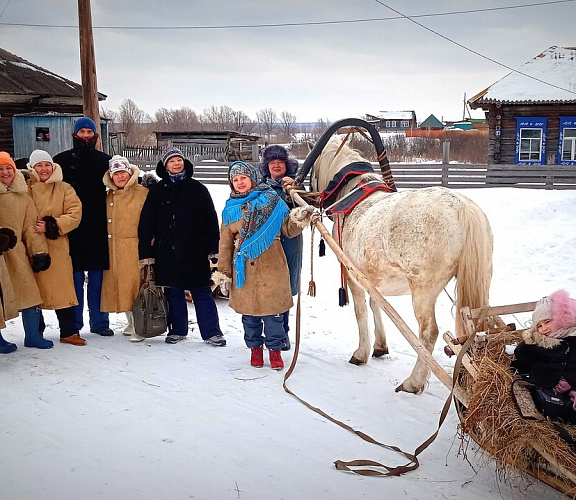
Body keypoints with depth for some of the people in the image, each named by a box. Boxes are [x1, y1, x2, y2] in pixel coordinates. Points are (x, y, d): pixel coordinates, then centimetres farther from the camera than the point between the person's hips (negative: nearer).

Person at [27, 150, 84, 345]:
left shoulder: (64, 189, 6)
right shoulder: (25, 188, 5)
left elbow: (75, 214, -3)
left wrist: (52, 226, -14)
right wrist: (32, 227, -10)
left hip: (57, 247, 0)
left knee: (62, 290, 0)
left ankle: (69, 332, 11)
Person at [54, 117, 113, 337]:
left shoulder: (104, 160, 10)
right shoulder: (62, 160, 5)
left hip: (98, 227, 1)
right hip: (72, 227, -1)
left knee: (98, 276, 5)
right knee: (74, 277, 2)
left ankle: (99, 321, 14)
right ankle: (74, 324, 11)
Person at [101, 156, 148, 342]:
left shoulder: (143, 193, -6)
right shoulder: (109, 196, 14)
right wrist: (108, 244, 15)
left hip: (135, 248, -6)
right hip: (114, 251, 6)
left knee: (136, 285, -8)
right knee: (120, 285, 11)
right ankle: (131, 323, 25)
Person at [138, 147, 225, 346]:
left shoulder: (197, 189, 5)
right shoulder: (158, 190, 8)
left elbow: (211, 220, 4)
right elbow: (146, 222, 7)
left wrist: (213, 248, -2)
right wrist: (146, 251, 1)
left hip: (194, 250, -2)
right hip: (167, 250, 2)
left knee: (202, 292, 0)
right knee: (173, 292, 8)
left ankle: (211, 332, 6)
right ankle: (177, 330, 21)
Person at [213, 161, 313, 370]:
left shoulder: (272, 200, 3)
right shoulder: (230, 209, 9)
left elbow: (288, 230, 5)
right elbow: (225, 242, 10)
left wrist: (298, 221, -17)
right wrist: (223, 272, 7)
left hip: (272, 266, -2)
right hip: (244, 268, 2)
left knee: (273, 309, 1)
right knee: (249, 310, 9)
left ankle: (275, 349, 17)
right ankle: (255, 348, 26)